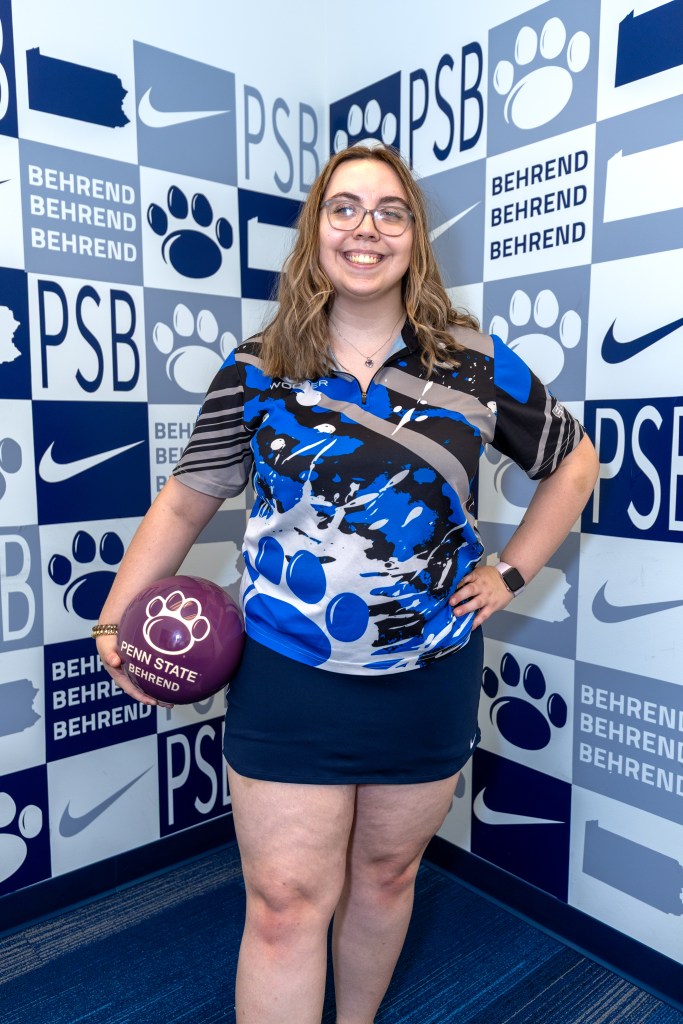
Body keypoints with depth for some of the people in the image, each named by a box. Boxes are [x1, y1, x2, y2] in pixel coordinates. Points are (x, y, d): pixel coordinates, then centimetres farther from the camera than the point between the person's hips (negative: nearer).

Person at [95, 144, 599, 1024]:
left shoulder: (479, 365, -3)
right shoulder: (256, 372, -3)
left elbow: (574, 459, 10)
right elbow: (184, 502, 3)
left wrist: (511, 571, 2)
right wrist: (115, 619, -1)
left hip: (430, 680, 2)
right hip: (288, 682, -1)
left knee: (385, 875, 22)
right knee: (286, 906, 6)